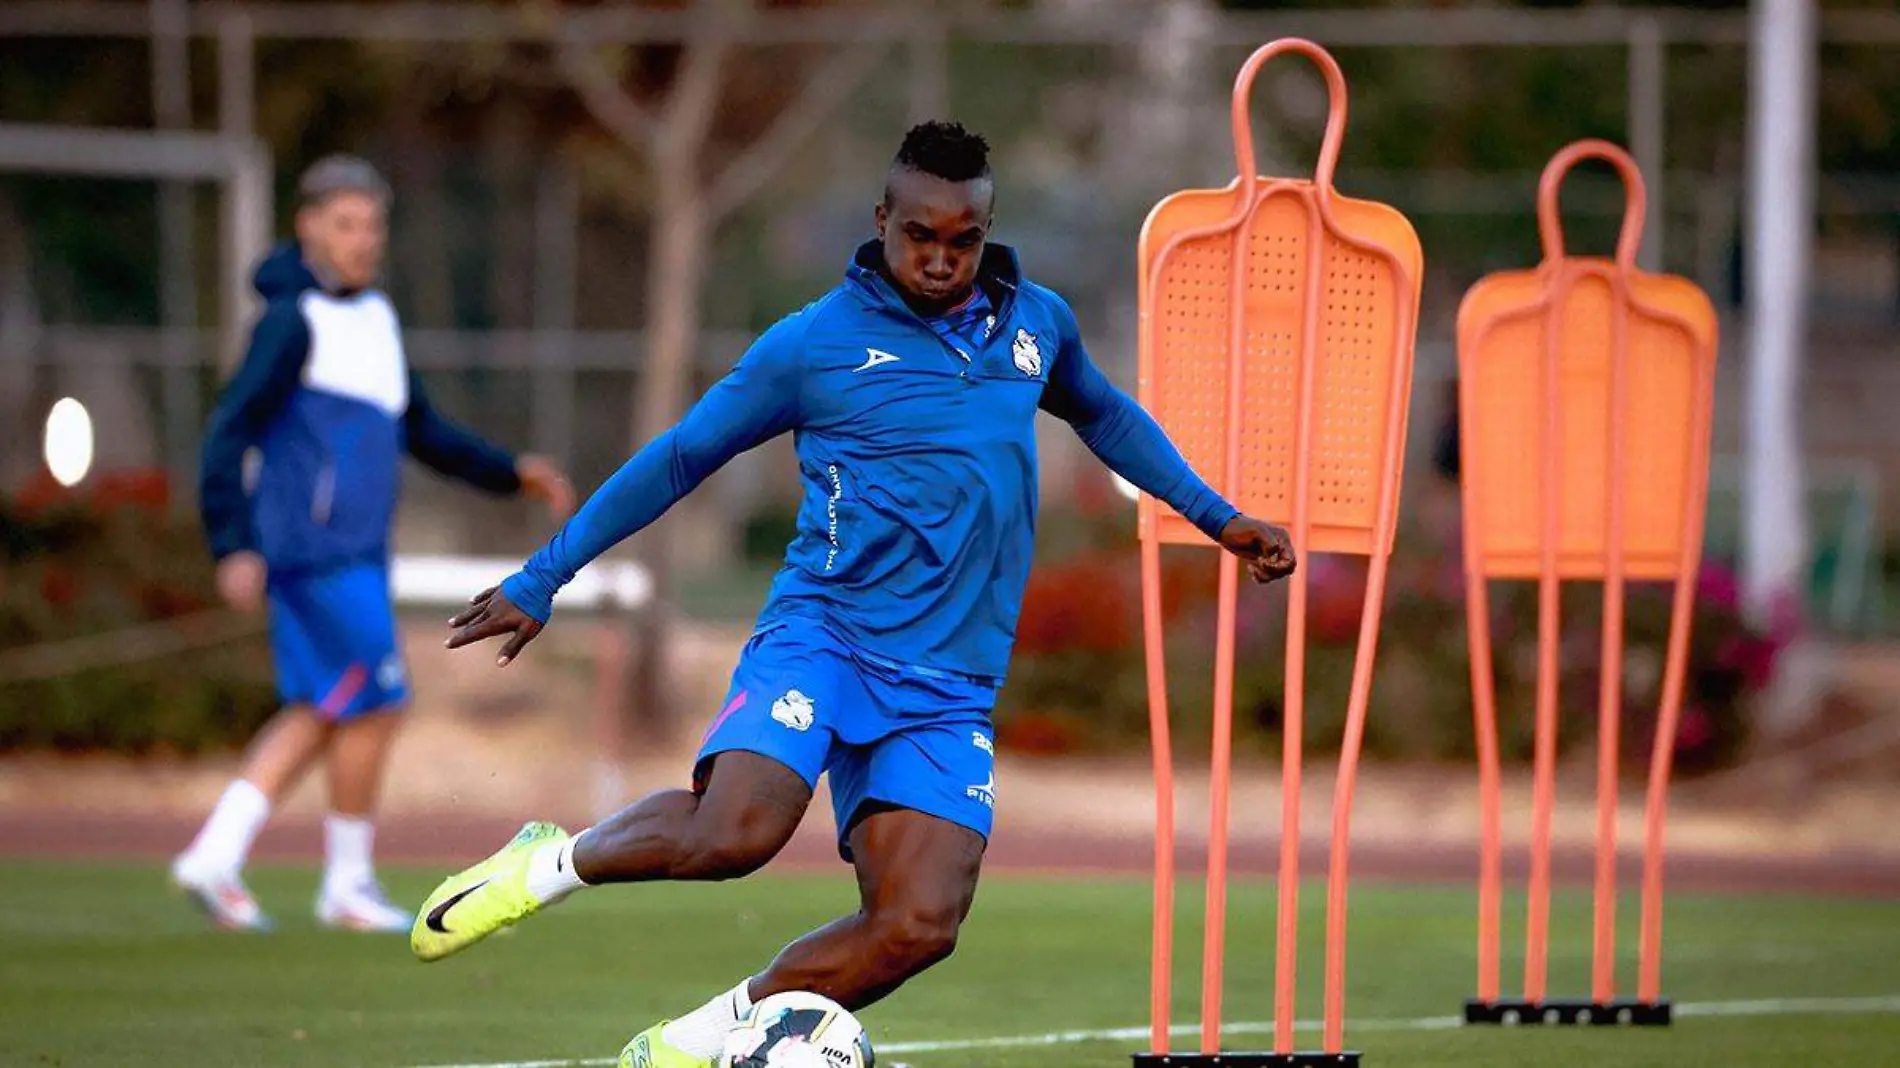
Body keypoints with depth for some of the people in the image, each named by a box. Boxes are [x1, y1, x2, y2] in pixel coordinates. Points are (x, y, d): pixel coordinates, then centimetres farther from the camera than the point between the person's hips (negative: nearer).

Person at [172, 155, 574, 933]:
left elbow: (422, 432, 26)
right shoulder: (294, 321, -10)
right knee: (373, 702, -6)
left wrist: (511, 474, 17)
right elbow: (230, 433, -14)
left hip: (355, 553, 9)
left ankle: (215, 857, 8)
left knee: (319, 714, 8)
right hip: (316, 546, -9)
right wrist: (234, 548, -20)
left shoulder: (375, 318, 16)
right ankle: (348, 884, 4)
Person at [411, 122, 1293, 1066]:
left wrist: (1214, 516, 35)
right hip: (823, 634, -4)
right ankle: (556, 862, -1)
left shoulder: (1035, 323, 12)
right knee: (733, 835, -32)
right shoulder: (814, 342, -1)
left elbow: (1103, 415, 34)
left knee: (917, 927, -16)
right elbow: (678, 459, 7)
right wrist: (541, 580, 8)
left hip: (948, 689, 4)